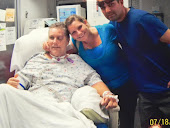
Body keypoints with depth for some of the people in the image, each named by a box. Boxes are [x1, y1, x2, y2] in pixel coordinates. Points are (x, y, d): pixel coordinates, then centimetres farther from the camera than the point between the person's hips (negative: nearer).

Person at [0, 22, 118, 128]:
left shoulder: (77, 60, 25)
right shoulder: (36, 60, 25)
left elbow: (93, 79, 14)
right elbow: (20, 82, 16)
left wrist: (107, 93, -8)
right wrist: (11, 84, -10)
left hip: (64, 107, -2)